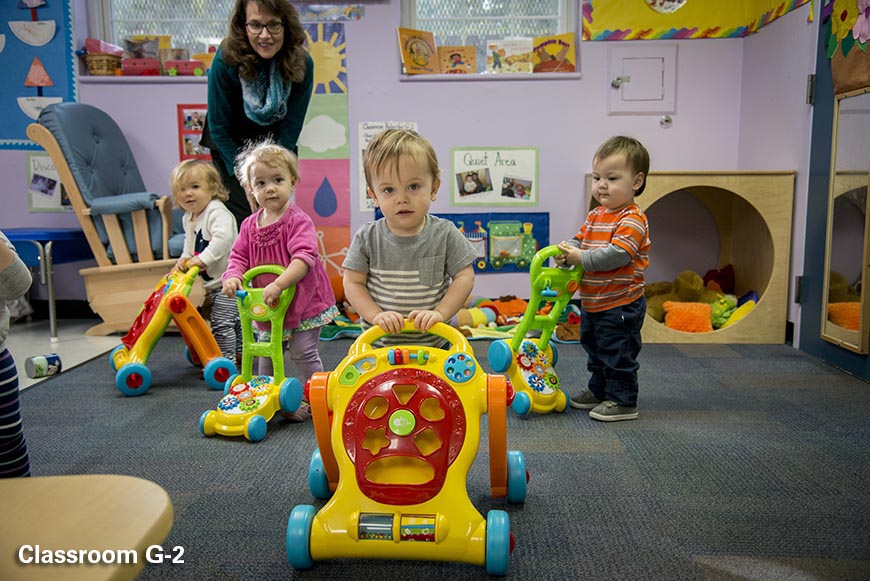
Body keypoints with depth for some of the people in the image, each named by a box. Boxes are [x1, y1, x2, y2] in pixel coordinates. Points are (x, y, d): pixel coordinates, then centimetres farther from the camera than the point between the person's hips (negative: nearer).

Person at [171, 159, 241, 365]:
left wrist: (203, 258, -35)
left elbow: (223, 237, -36)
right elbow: (190, 244, 23)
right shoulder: (188, 219, 10)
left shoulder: (216, 211, -20)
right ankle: (240, 354, 34)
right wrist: (184, 259, 4)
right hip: (212, 282, 10)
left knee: (221, 322, -9)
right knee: (234, 321, 21)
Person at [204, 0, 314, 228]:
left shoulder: (302, 64, -19)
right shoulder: (226, 60, -23)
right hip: (231, 148, -2)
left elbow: (291, 126, -11)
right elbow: (219, 126, -13)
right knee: (244, 218, -9)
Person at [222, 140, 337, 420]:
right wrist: (233, 276, -17)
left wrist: (278, 285, -39)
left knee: (303, 352, 0)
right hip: (266, 305, 6)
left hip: (302, 300, -6)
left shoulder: (298, 221, -17)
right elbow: (239, 255, 5)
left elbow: (304, 257, -28)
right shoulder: (249, 225, 3)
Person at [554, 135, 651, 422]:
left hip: (620, 305, -9)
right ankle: (599, 391, 39)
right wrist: (566, 252, -12)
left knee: (618, 354, 1)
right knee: (596, 351, 23)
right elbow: (580, 240, 10)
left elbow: (616, 255, -29)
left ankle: (623, 401, 16)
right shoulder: (595, 215, 9)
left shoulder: (633, 220, -19)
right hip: (592, 303, 9)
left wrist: (580, 258, -24)